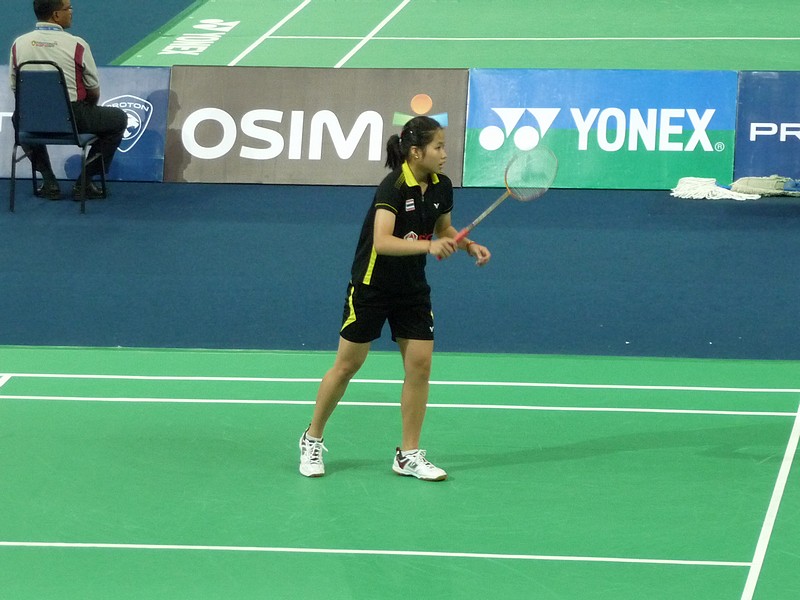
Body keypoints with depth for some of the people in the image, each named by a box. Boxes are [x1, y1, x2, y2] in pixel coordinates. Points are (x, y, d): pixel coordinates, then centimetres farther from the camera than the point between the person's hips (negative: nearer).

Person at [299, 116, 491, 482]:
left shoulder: (441, 187, -3)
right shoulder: (393, 187, -23)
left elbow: (444, 229, 17)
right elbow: (382, 241, -35)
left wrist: (469, 245, -2)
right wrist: (428, 246, -45)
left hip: (413, 289, 6)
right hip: (372, 285, -6)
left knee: (420, 364, -2)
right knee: (348, 365, 4)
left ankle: (408, 455, 7)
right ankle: (312, 440, 21)